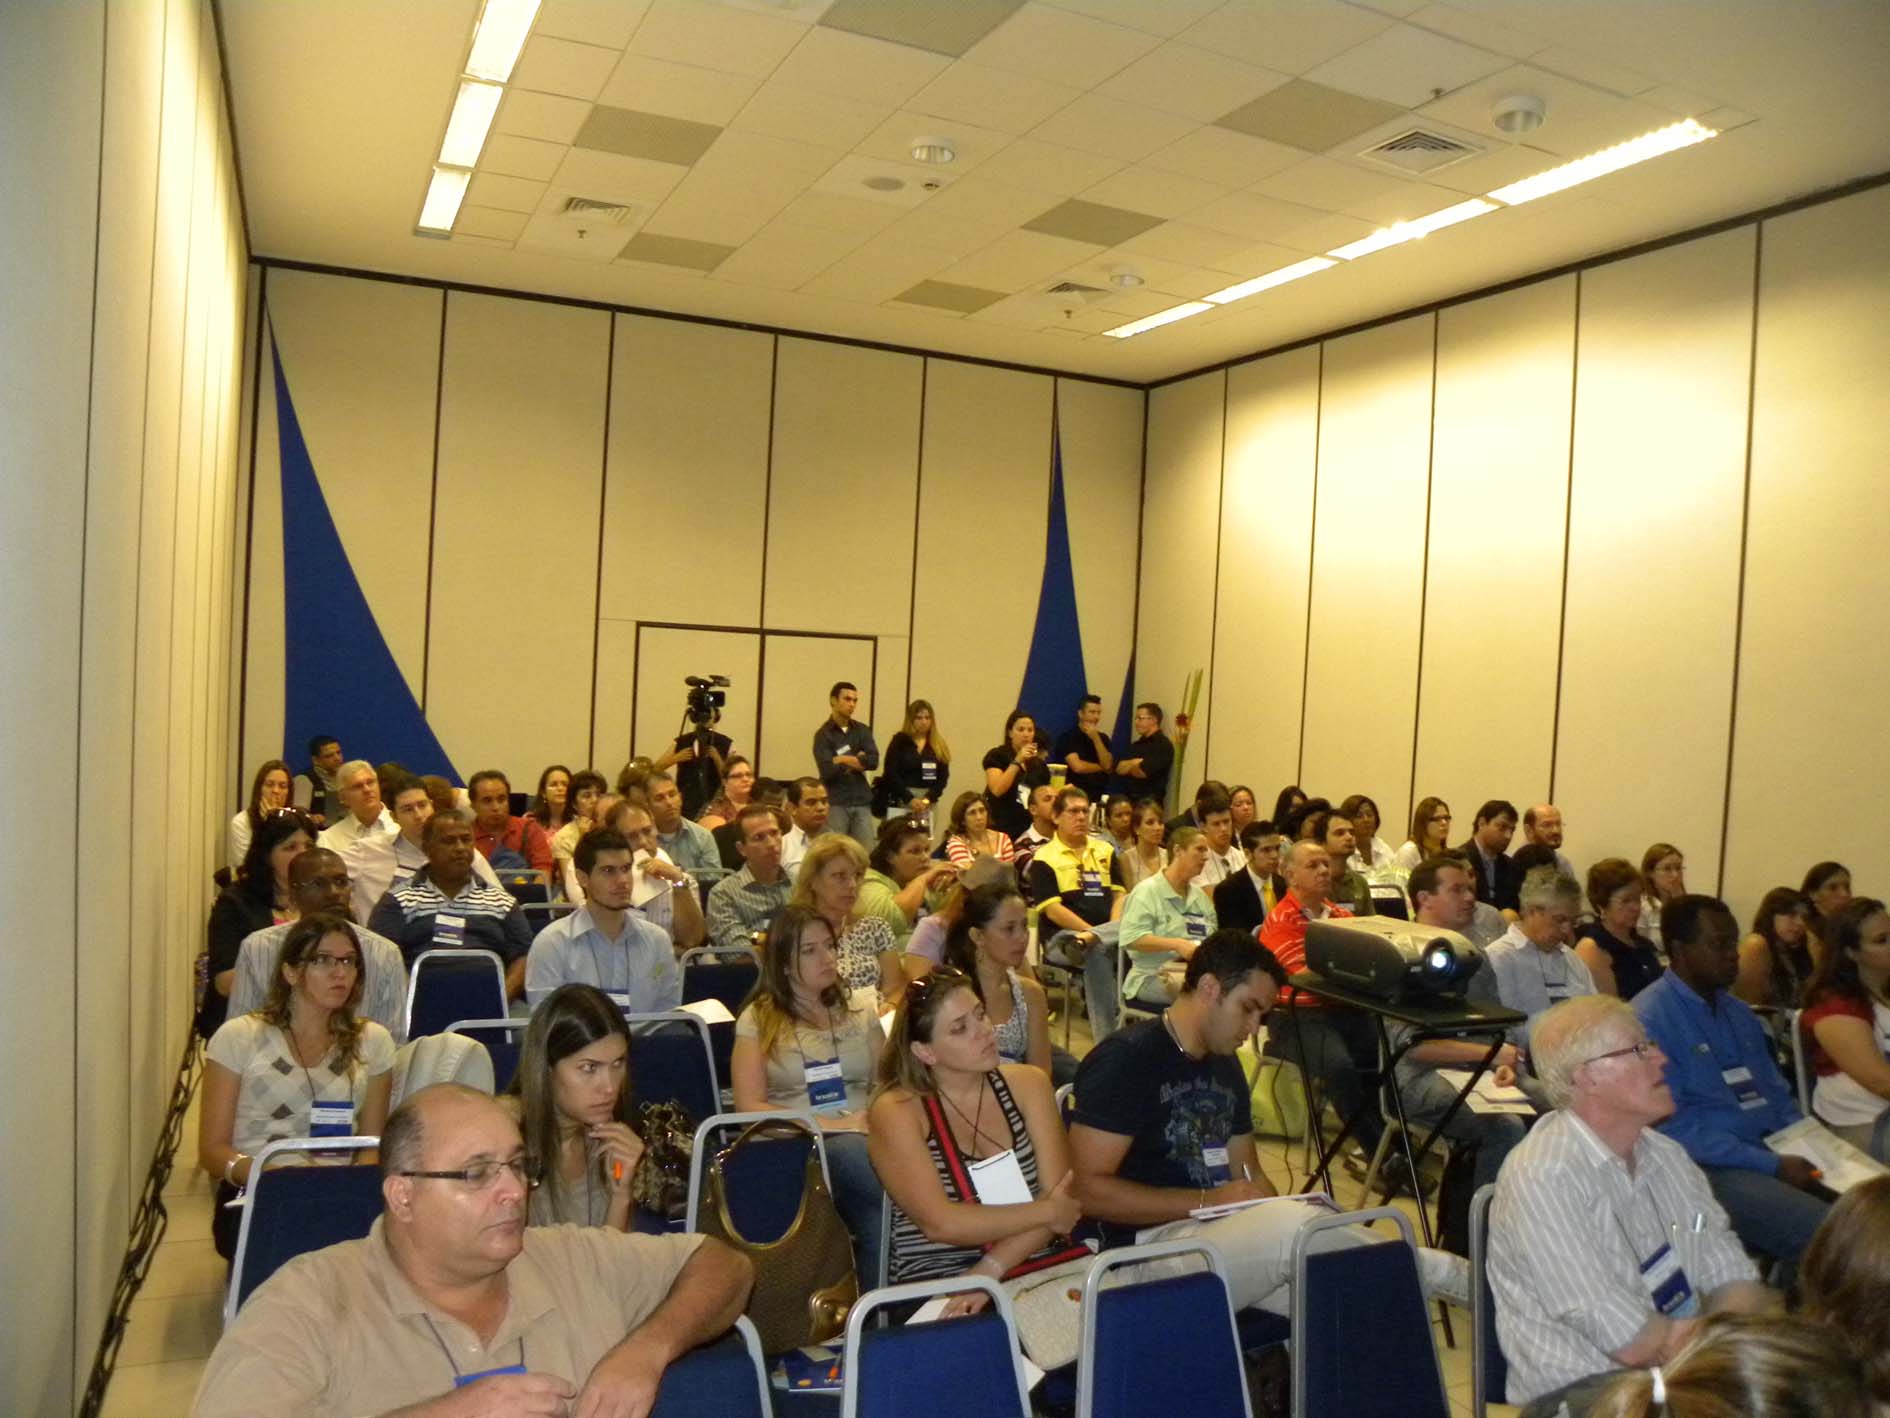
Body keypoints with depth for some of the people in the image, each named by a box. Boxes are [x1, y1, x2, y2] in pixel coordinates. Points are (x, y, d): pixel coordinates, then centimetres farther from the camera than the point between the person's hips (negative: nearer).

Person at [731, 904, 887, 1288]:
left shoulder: (860, 1012, 21)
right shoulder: (759, 1019, 9)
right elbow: (750, 1107, 0)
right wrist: (831, 1124, -11)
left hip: (863, 1139, 3)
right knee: (851, 1152, -38)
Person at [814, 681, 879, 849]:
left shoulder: (862, 730, 11)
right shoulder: (823, 734, -1)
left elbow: (873, 761, -3)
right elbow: (827, 771, -13)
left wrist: (843, 760, -6)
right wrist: (857, 761, -3)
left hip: (862, 802, 4)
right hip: (835, 803, -3)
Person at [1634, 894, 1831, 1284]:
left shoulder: (1736, 1012, 18)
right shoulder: (1650, 1019, -10)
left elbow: (1776, 1094, 23)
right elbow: (1674, 1125, -14)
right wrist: (1773, 1167, -16)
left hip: (1775, 1156, 8)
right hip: (1711, 1170, -8)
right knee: (1822, 1232, -27)